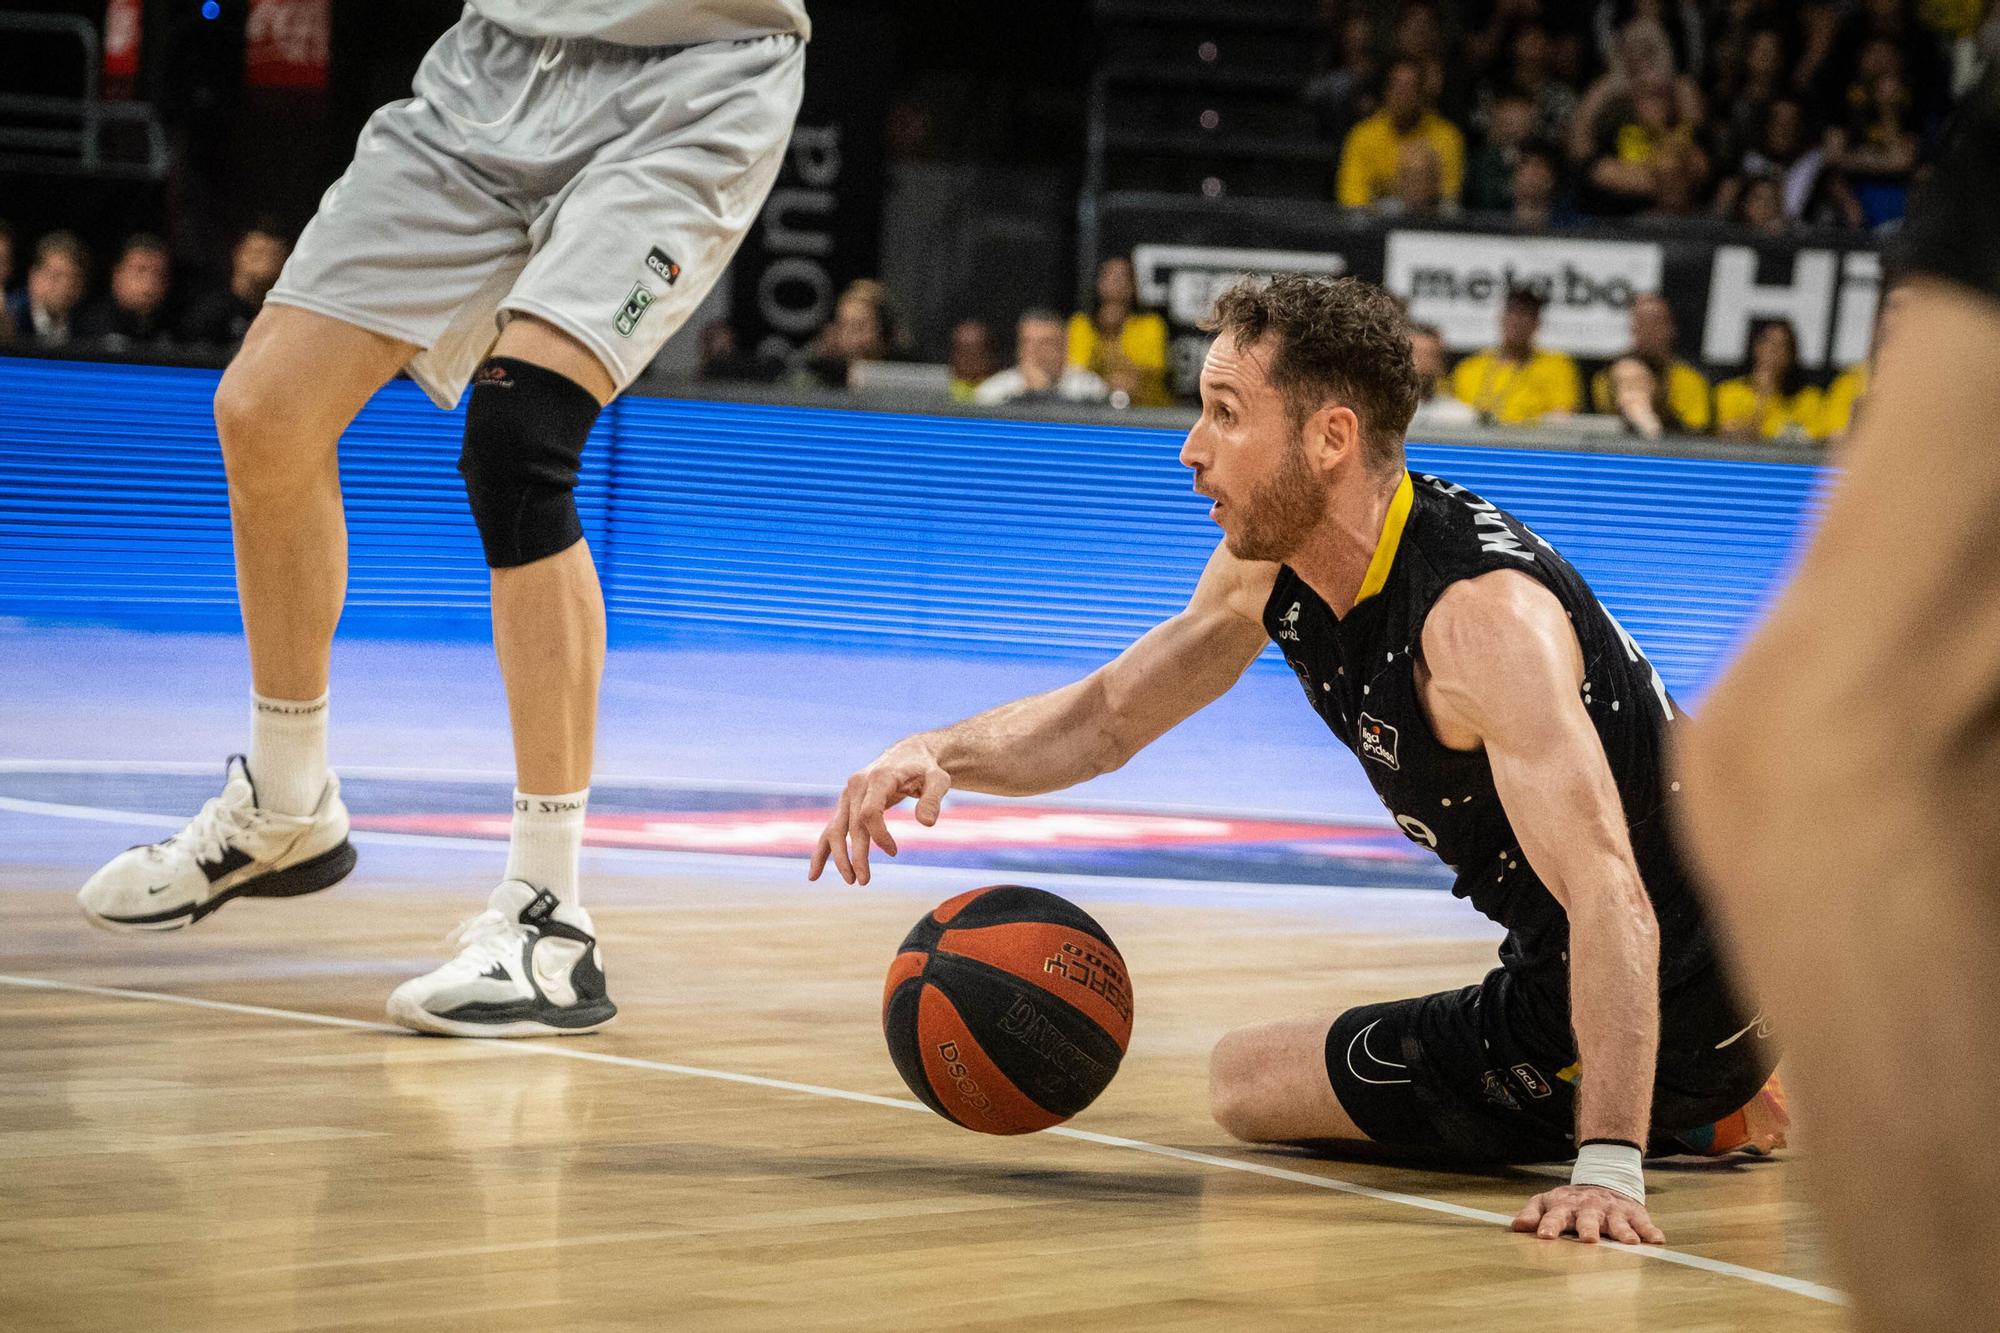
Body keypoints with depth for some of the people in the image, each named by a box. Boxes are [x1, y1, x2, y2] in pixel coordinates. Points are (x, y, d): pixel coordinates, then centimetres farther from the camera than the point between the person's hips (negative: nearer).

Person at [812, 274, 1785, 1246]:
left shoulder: (1484, 611, -31)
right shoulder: (1269, 565, -3)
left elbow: (1612, 902, -39)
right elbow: (1103, 718, 10)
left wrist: (1607, 1166, -48)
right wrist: (939, 754, -11)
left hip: (1666, 1010, -9)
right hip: (1552, 973, 9)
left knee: (1244, 1081, 3)